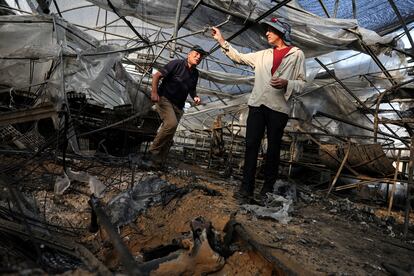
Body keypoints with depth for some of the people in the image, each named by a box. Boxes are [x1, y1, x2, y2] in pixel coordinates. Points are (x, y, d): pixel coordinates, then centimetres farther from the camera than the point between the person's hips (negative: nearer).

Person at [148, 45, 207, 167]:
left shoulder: (195, 73, 9)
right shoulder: (177, 64, -9)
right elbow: (156, 75, -12)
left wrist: (195, 97, 2)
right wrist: (154, 92, -25)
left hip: (178, 105, 6)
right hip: (164, 99, -6)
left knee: (169, 136, 3)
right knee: (171, 123, -30)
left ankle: (157, 162, 13)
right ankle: (154, 149, -14)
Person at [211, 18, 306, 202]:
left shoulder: (297, 54, 6)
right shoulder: (263, 55, 17)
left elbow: (301, 83, 4)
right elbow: (239, 58, 20)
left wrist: (286, 83, -15)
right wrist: (221, 41, 16)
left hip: (278, 108, -3)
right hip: (257, 105, 3)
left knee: (273, 148, 6)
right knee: (251, 146, -1)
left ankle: (268, 188, 18)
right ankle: (246, 188, 5)